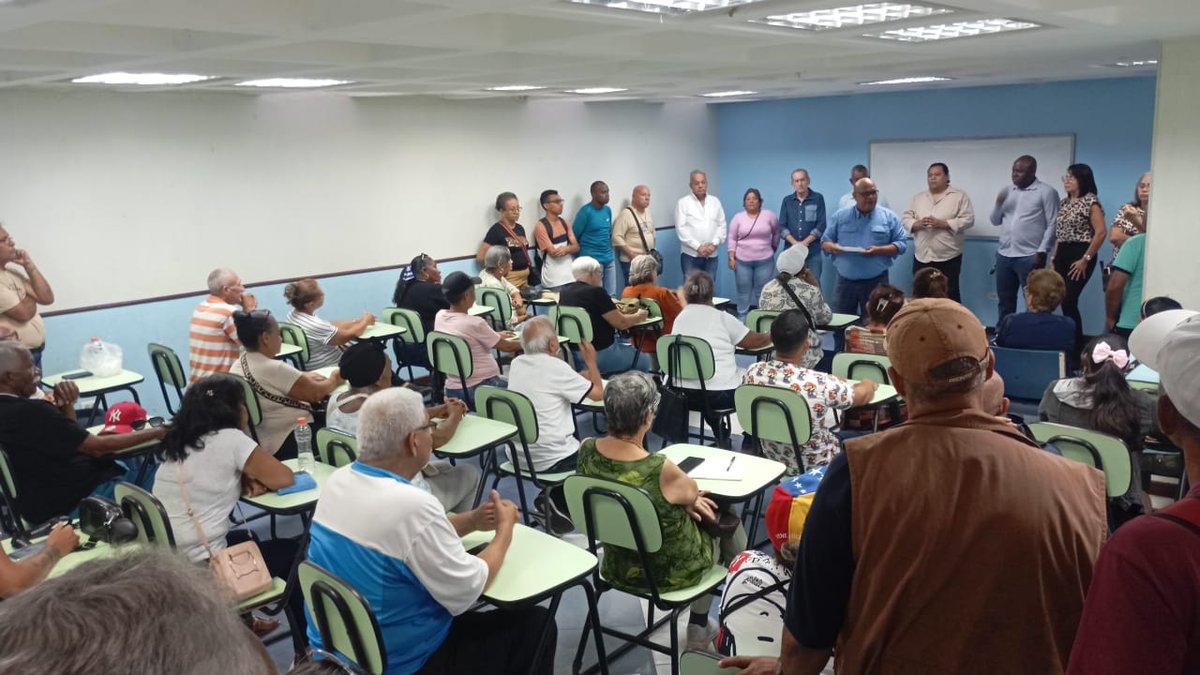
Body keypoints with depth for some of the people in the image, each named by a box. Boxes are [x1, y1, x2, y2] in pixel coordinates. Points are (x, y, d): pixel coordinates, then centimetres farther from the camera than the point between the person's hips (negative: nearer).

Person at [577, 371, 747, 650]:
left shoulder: (587, 450, -16)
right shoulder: (661, 470, -34)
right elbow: (692, 493, -10)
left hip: (617, 567, 5)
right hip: (669, 572, -5)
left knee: (687, 512, 27)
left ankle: (701, 626, 39)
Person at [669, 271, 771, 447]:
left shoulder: (679, 319, 10)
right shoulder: (722, 318, 0)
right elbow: (755, 341, 11)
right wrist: (772, 336, 33)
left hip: (683, 393, 4)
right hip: (720, 394, -4)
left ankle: (721, 438, 43)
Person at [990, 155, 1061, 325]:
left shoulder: (1046, 192, -3)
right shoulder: (1007, 191, 14)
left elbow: (1052, 224, -7)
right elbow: (995, 221, 15)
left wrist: (1041, 251, -14)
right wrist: (998, 205, -4)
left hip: (1029, 256, -6)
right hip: (1004, 255, 6)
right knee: (1004, 300, 14)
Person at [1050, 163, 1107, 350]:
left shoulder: (1091, 201, -8)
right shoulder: (1064, 203, 15)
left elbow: (1100, 233, -14)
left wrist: (1086, 259, -15)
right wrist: (1053, 257, 10)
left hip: (1080, 255, -7)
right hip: (1062, 255, 7)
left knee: (1069, 301, -11)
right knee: (1064, 302, 5)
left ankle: (1077, 344, 0)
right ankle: (1070, 342, 14)